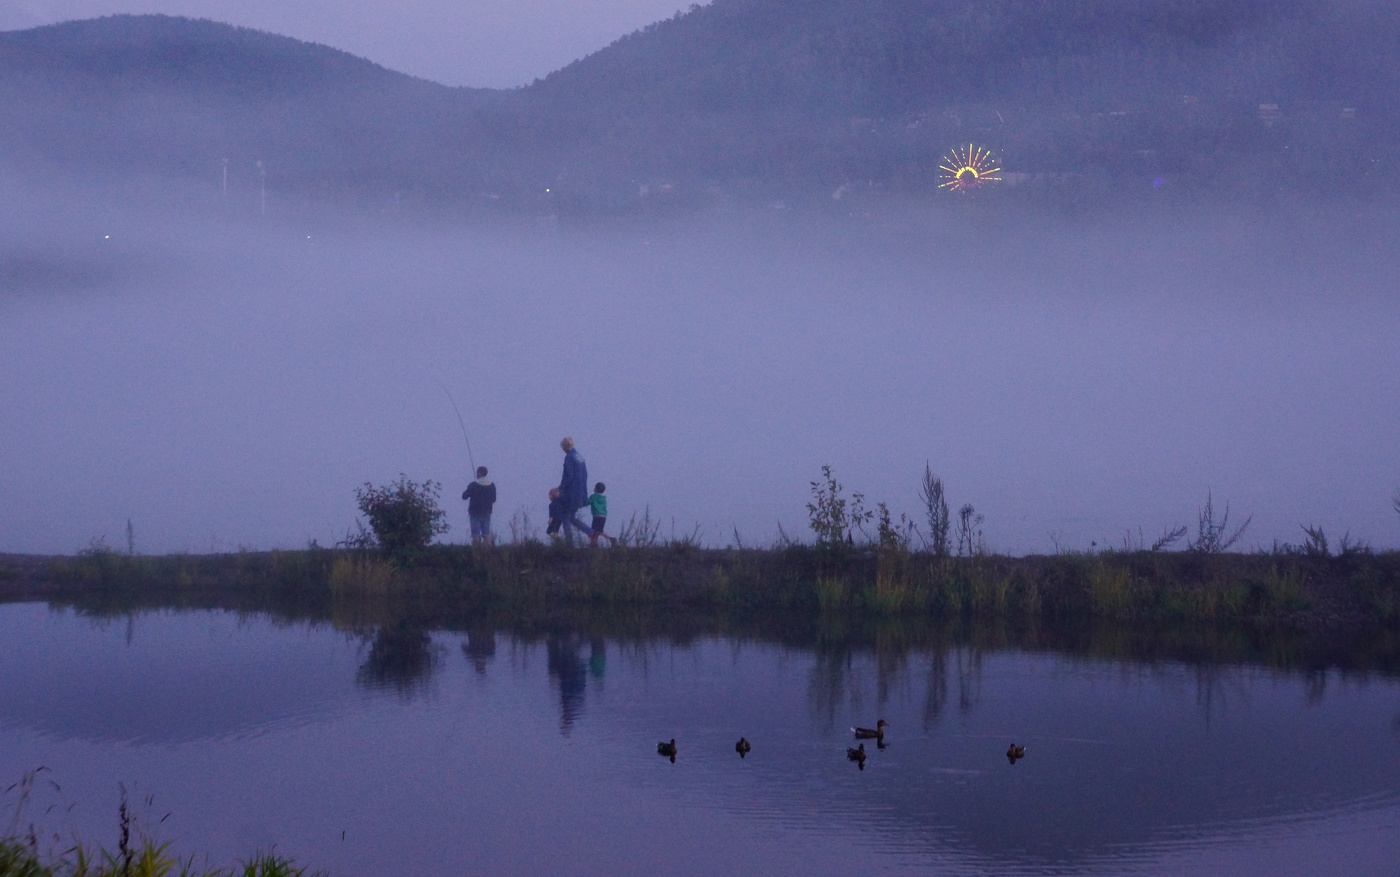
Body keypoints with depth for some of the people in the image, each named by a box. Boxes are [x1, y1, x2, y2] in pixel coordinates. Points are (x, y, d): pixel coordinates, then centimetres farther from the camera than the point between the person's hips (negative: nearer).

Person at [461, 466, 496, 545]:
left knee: (476, 535, -3)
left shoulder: (473, 485, -12)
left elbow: (464, 496, -5)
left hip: (475, 513, -4)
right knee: (486, 534, 5)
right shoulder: (492, 486, 2)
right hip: (487, 513, 4)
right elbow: (493, 500, 12)